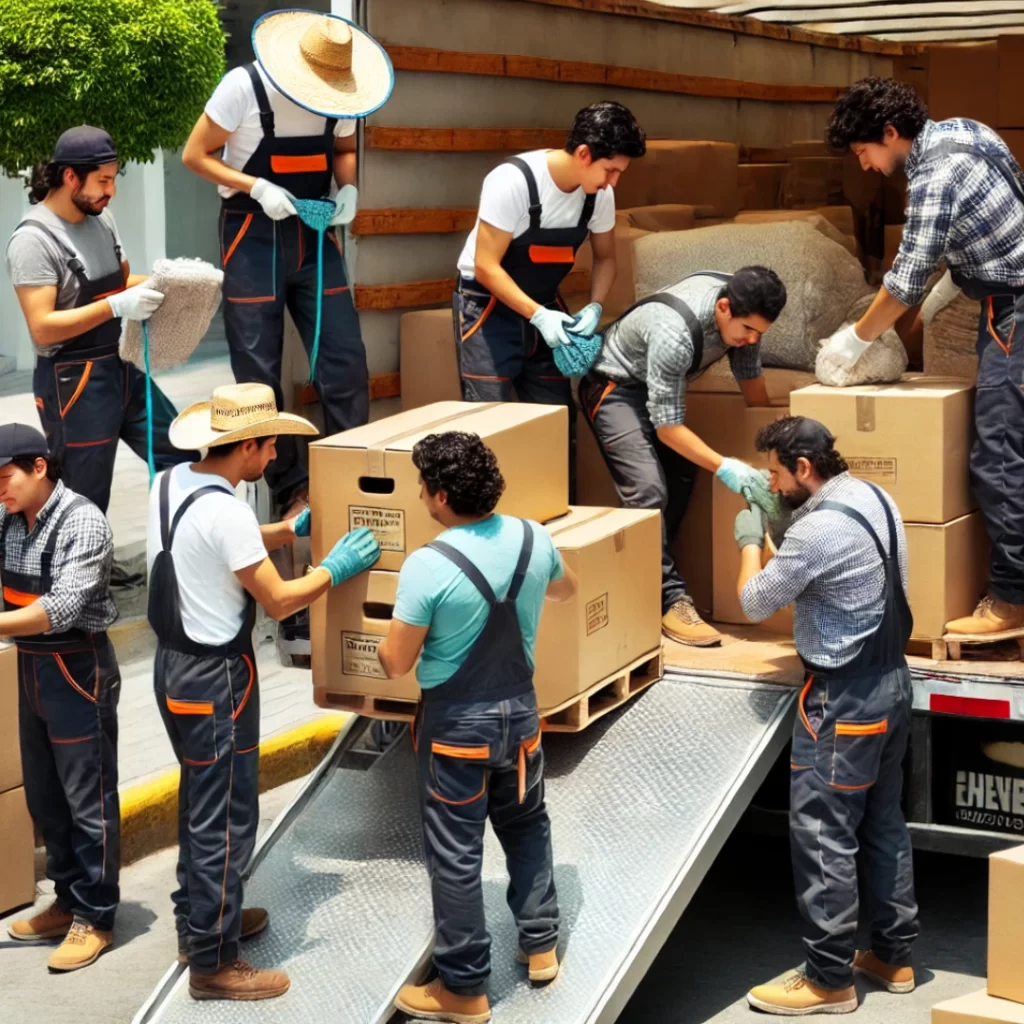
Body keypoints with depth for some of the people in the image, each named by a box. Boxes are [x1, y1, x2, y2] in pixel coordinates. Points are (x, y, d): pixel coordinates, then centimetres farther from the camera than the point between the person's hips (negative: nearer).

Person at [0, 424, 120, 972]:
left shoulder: (83, 522, -18)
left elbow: (62, 609, -26)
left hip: (78, 671, -8)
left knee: (88, 802, 2)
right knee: (44, 799, 17)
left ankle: (95, 919, 12)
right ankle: (67, 902, 31)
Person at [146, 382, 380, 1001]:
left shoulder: (171, 484, 3)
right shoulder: (224, 511, -25)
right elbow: (278, 601, -17)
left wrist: (291, 530, 20)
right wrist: (335, 570, -3)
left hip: (175, 665, 10)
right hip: (215, 677, -10)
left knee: (200, 801, 23)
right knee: (227, 817, 0)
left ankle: (199, 919, 37)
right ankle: (213, 963, 8)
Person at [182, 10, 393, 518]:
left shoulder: (340, 91, -4)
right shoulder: (243, 86, -17)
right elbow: (196, 155, -9)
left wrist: (348, 189, -6)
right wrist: (258, 188, -21)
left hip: (317, 236, 4)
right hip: (255, 238, -4)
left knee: (345, 362, -1)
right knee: (259, 374, -1)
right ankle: (292, 491, 8)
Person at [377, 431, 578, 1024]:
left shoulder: (428, 566, -24)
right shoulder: (533, 539, -7)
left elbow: (397, 664, -17)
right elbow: (568, 590, 16)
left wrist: (386, 644, 5)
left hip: (456, 724, -5)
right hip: (520, 709, 5)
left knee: (456, 854, 6)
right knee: (527, 825, 25)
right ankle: (541, 943, 35)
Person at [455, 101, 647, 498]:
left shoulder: (599, 194, -9)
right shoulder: (513, 181, -27)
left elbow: (605, 258, 6)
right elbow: (486, 267, -23)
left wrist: (594, 308, -11)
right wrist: (537, 316, -28)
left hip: (545, 307, 6)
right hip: (488, 305, -6)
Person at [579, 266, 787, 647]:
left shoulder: (741, 309, -17)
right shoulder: (674, 333, -39)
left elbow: (749, 375, 3)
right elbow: (667, 427, -32)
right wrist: (724, 467, -38)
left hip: (660, 384, 8)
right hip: (615, 386, -8)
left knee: (681, 479, 6)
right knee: (648, 490, -21)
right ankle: (670, 600, -19)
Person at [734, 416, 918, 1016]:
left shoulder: (816, 530, -23)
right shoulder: (877, 498, 5)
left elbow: (755, 604, -10)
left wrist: (751, 540, 6)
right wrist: (782, 533, 13)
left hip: (845, 697, -9)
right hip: (892, 679, 10)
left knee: (824, 836, -2)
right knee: (884, 824, 17)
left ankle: (830, 979, 4)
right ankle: (894, 956, 26)